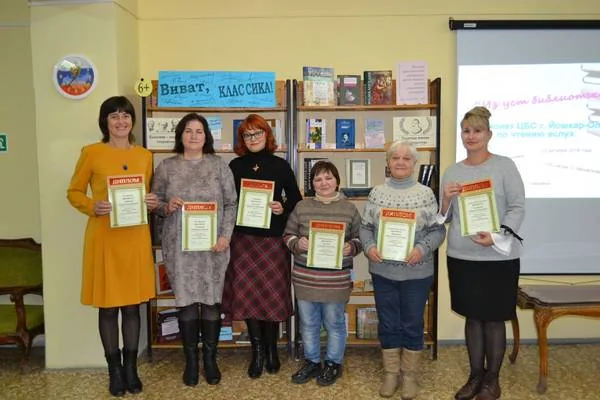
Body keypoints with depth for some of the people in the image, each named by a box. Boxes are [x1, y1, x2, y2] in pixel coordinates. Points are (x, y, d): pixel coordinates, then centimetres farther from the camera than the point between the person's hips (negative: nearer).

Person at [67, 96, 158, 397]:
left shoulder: (144, 155, 9)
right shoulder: (91, 153, -1)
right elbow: (73, 193, 4)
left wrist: (153, 203, -4)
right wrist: (93, 207, -15)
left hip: (136, 237, 3)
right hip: (104, 237, -2)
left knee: (132, 305, 10)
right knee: (108, 306, 5)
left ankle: (131, 367, 25)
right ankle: (114, 369, 22)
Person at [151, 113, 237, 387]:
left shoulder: (219, 165, 3)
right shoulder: (167, 167, 6)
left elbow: (231, 203, 1)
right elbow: (154, 202, 8)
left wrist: (226, 235, -9)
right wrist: (167, 207, -14)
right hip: (180, 246, 1)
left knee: (211, 300, 5)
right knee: (186, 301, 6)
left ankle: (210, 358, 22)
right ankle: (190, 360, 21)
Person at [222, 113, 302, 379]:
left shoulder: (280, 165, 4)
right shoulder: (235, 165, 6)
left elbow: (296, 199, 7)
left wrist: (283, 209, -12)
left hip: (273, 238, -1)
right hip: (243, 238, 1)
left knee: (273, 293, 3)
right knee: (248, 294, 1)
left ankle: (271, 349, 22)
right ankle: (257, 351, 16)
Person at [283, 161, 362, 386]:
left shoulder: (349, 209, -1)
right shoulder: (302, 207, 1)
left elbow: (359, 239, 4)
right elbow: (287, 235, 7)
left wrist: (350, 248, -16)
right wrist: (296, 243, -13)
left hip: (336, 279, -2)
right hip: (305, 277, 2)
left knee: (334, 323, 12)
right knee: (308, 323, 15)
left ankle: (333, 364, 31)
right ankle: (311, 362, 34)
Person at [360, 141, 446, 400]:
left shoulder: (426, 193, -2)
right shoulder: (377, 193, 3)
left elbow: (438, 230, -4)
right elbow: (365, 226, 5)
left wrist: (422, 249, -20)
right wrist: (369, 246, -13)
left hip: (416, 272, -1)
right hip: (383, 271, 2)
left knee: (413, 324, 10)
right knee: (388, 324, 12)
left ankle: (410, 375, 28)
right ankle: (391, 373, 29)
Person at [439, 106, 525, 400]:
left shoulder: (505, 166, -3)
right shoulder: (452, 172, 9)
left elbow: (517, 208, -7)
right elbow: (444, 217, 12)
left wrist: (496, 236, -21)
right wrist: (446, 200, -10)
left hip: (498, 257, -3)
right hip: (461, 257, 4)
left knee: (494, 318, 7)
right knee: (472, 316, 14)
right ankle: (476, 375, 29)